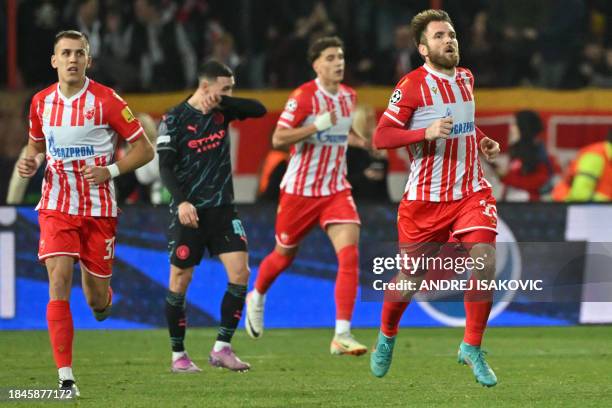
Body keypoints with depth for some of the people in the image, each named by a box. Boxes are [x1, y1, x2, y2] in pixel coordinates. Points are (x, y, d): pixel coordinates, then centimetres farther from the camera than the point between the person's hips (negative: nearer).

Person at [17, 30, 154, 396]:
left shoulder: (107, 101, -9)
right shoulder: (41, 103, 3)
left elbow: (145, 149, -4)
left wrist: (110, 171, -18)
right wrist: (32, 162, -2)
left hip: (99, 210, -2)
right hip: (56, 207, 2)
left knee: (97, 300, 5)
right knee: (59, 284, -16)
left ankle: (103, 295, 46)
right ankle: (65, 377, -16)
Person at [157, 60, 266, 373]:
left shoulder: (222, 111, 6)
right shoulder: (175, 119, -8)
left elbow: (258, 110, -6)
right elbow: (165, 167, -12)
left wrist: (222, 101, -18)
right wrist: (181, 201, -26)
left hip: (222, 207, 5)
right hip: (189, 211, -4)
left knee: (240, 271, -8)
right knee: (180, 280, 0)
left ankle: (222, 348, -1)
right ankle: (178, 355, 11)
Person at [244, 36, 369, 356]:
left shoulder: (349, 96, 6)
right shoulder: (304, 96, -14)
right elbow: (278, 139, -20)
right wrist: (317, 126, -28)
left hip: (336, 189, 4)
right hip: (299, 190, -4)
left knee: (350, 254, -17)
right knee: (284, 255, 15)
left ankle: (342, 335, -20)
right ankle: (256, 298, 49)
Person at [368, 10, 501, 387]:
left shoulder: (466, 78, 9)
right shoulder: (411, 86, -11)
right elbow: (381, 137, -15)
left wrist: (482, 141, 11)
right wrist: (425, 133, -28)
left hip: (472, 191, 4)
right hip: (426, 197, -4)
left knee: (485, 259, -18)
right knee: (410, 277, 6)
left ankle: (472, 348, -5)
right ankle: (387, 337, 37)